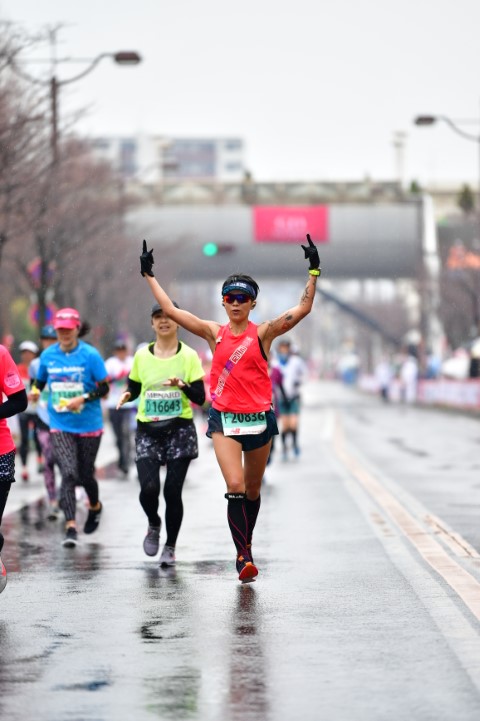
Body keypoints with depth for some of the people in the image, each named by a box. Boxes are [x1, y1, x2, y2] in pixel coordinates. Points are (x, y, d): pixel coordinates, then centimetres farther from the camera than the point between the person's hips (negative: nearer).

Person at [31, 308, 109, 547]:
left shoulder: (90, 355, -7)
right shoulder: (48, 355, 1)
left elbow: (104, 388, -5)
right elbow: (40, 380, 15)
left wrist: (83, 398, -19)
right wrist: (35, 390, -6)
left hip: (88, 426, -1)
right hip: (60, 426, 1)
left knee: (85, 474, 11)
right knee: (69, 473, -15)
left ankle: (95, 507, 44)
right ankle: (70, 527, -17)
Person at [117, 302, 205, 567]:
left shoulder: (189, 356, -1)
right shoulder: (142, 355, 5)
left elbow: (200, 398, -3)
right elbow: (134, 388, 14)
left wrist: (183, 385, -22)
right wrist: (126, 396, -8)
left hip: (180, 430, -1)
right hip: (147, 432, 1)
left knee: (172, 491, -3)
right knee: (149, 488, -13)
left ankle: (170, 547, 15)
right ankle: (153, 525, 20)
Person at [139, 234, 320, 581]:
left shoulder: (263, 333, -2)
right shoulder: (215, 333, 3)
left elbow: (303, 309, -10)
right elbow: (171, 310, 3)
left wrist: (314, 273, -16)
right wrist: (149, 276, 5)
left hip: (259, 418, 0)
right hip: (224, 419, 0)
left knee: (253, 490, 12)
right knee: (235, 487, -16)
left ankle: (246, 545, 33)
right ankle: (243, 555, -13)